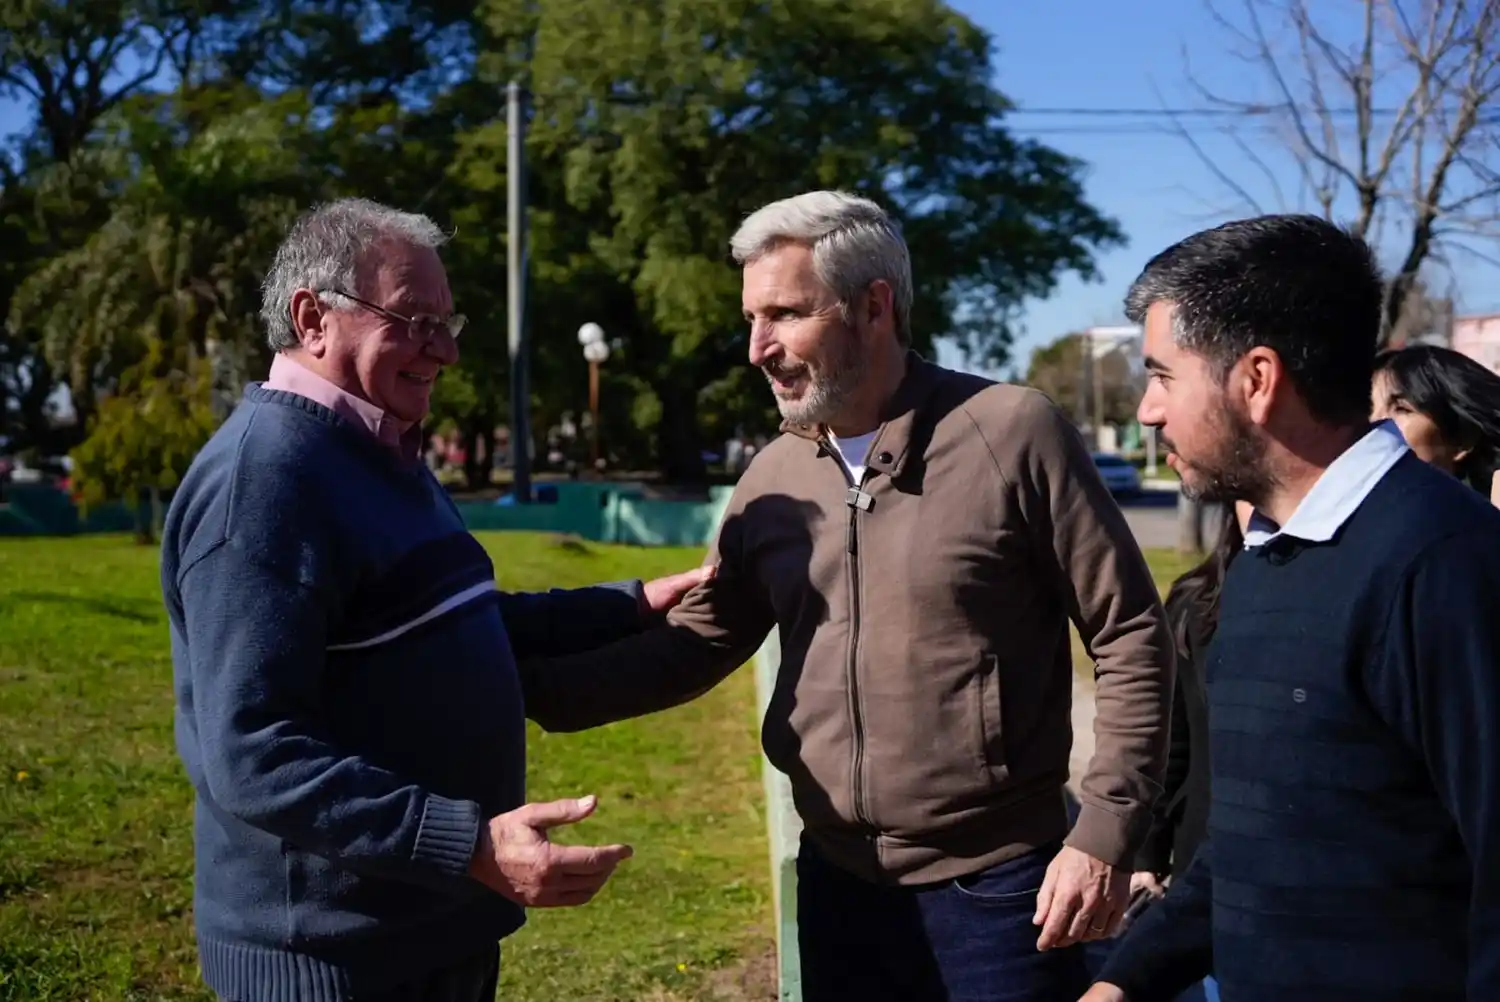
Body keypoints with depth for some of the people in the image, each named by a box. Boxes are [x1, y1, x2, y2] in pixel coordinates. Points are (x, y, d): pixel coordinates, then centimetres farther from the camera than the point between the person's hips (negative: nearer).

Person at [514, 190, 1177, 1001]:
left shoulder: (1013, 433, -11)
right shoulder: (774, 478, 3)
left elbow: (1131, 639, -8)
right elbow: (694, 644, 9)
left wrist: (1105, 834, -13)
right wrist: (531, 690, -3)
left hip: (996, 886, -4)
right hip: (837, 884, 5)